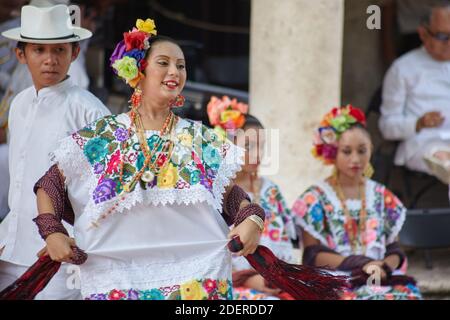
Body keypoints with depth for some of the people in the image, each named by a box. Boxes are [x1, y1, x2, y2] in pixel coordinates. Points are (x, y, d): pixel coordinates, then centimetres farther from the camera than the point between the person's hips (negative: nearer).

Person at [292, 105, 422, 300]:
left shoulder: (382, 196, 17)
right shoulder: (316, 198, 5)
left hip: (381, 278, 4)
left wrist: (385, 266, -10)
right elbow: (313, 254, -2)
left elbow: (394, 249, 14)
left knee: (408, 295, -29)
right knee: (370, 297, -35)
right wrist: (362, 264, -12)